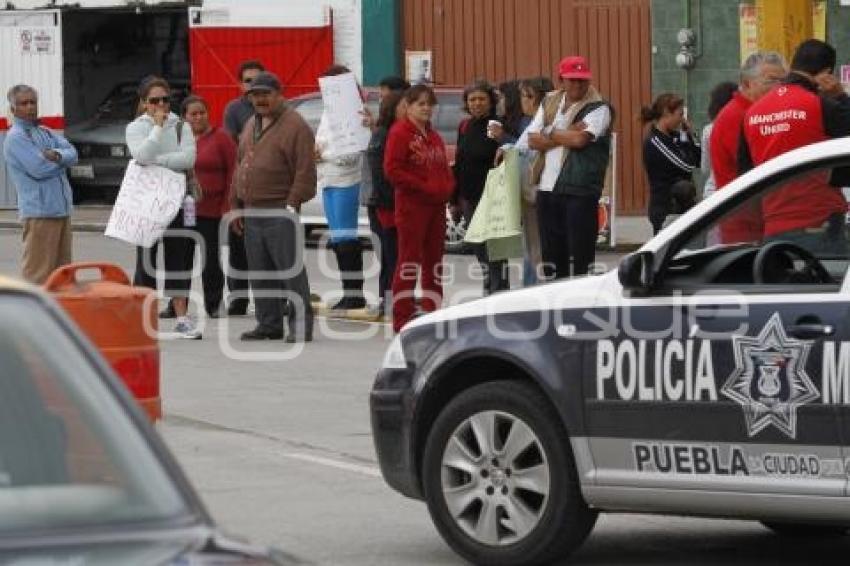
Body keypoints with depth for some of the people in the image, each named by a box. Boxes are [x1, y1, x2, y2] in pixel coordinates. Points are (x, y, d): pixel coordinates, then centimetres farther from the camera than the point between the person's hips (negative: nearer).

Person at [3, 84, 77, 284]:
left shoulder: (45, 133, 17)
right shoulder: (15, 138, -8)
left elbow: (72, 153, 4)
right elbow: (39, 168, -19)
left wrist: (57, 155, -18)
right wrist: (62, 160, -1)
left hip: (61, 209, 8)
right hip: (39, 213, -8)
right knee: (38, 270, -8)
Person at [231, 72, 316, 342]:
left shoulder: (294, 126, -7)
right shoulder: (251, 125, 18)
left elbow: (305, 170, -12)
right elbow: (240, 165, 22)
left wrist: (292, 204, -17)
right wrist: (236, 204, 16)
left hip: (280, 212, -8)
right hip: (251, 213, 8)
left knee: (290, 270, -7)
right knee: (260, 273, 10)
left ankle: (300, 325, -4)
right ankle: (269, 324, 17)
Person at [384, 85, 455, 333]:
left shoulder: (434, 136, 17)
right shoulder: (400, 132, -7)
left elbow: (444, 168, 23)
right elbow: (392, 170, -16)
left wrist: (447, 187, 2)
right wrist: (424, 186, -18)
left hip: (437, 205, 8)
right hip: (411, 205, -8)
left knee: (434, 260, 11)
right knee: (410, 260, -6)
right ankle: (402, 319, -3)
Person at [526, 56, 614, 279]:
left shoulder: (598, 109, -4)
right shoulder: (549, 103, 14)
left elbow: (579, 139, -19)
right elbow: (533, 140, 5)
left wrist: (550, 133, -3)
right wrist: (566, 136, -9)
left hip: (580, 191, -6)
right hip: (548, 188, 6)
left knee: (580, 257, -7)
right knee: (552, 254, 12)